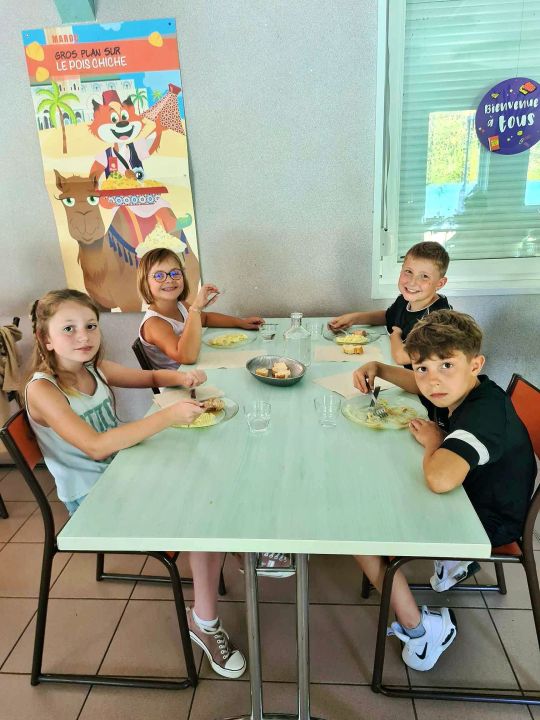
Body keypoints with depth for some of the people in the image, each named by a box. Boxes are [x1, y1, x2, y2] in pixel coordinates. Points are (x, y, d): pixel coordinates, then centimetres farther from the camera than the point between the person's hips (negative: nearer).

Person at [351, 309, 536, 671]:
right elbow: (417, 384, 18)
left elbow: (440, 479, -49)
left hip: (490, 522, -9)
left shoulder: (485, 413, -33)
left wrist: (432, 440, -27)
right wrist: (376, 368, 1)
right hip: (467, 493, 9)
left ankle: (417, 628, 2)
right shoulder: (453, 390, -6)